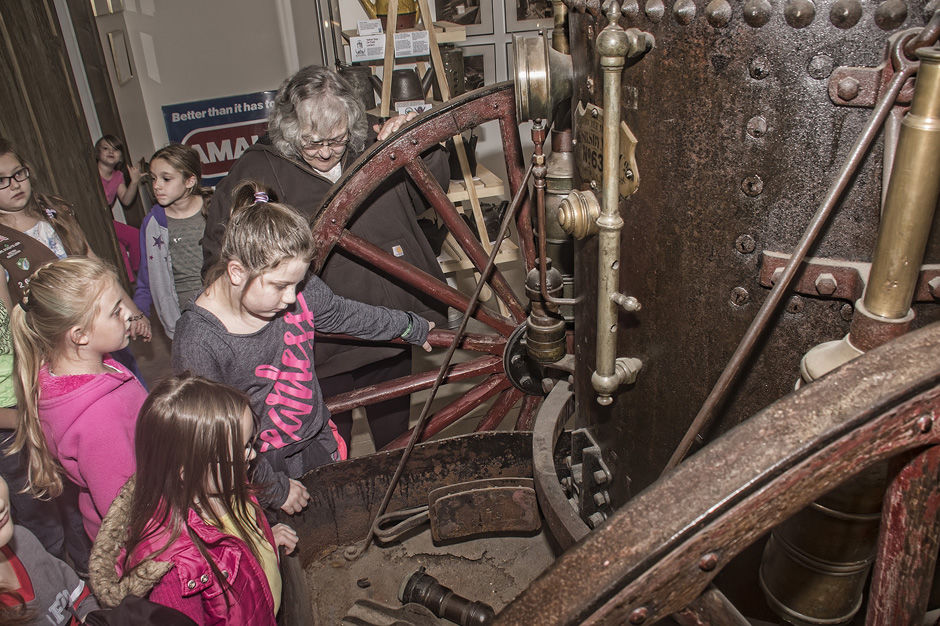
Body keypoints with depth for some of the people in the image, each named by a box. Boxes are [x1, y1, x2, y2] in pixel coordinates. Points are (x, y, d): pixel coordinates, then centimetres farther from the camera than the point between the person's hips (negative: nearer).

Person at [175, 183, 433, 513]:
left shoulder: (298, 291, -14)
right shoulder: (198, 342, -29)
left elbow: (346, 314, 6)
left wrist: (412, 327, 18)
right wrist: (275, 488, -12)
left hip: (320, 447, 6)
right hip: (258, 473, -5)